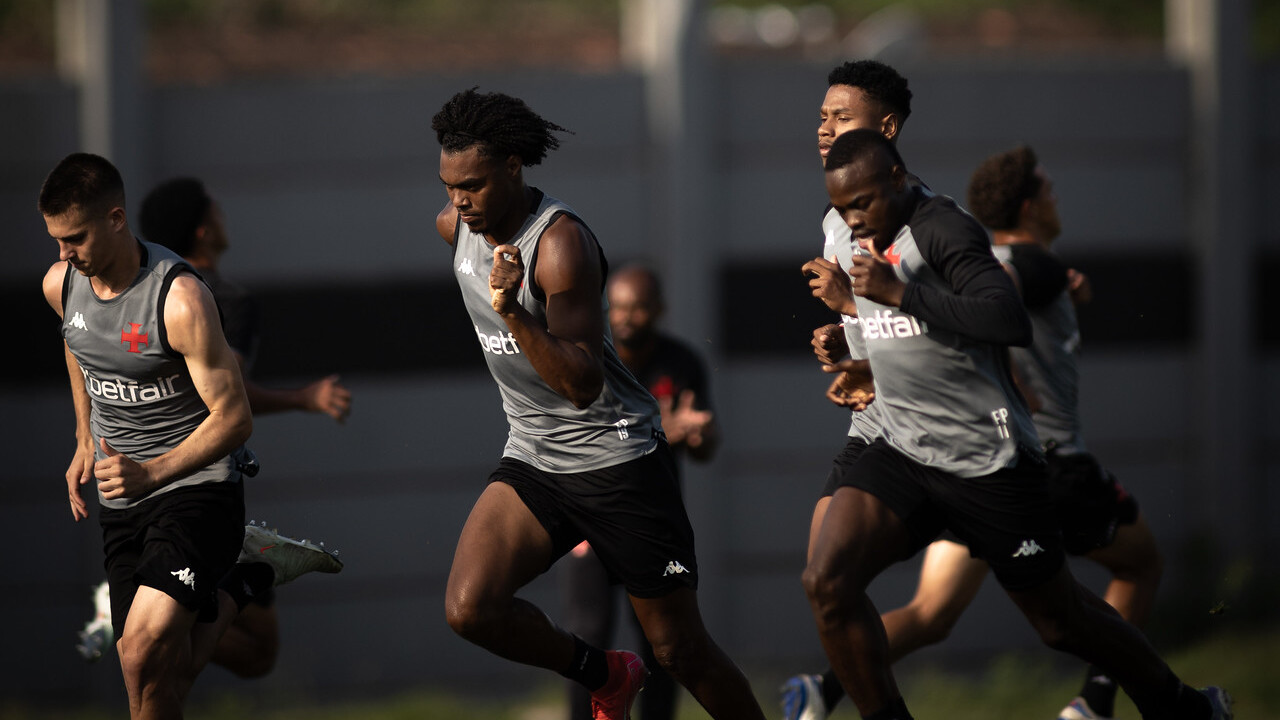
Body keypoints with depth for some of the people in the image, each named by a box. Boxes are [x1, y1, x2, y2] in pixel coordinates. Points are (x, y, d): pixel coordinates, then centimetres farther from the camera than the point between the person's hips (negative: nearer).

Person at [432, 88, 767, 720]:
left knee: (680, 651, 0)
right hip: (531, 460, 6)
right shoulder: (455, 226, -1)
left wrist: (513, 313, -41)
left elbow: (584, 384, -29)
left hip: (619, 460, -6)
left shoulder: (561, 243, -23)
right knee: (470, 609, -17)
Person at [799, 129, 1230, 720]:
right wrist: (850, 304, 14)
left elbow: (1011, 323, -31)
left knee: (1060, 621, 8)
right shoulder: (872, 237, 10)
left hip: (987, 461, -7)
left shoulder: (941, 228, -16)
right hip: (902, 451, 7)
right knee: (827, 581, -17)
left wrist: (898, 294, -30)